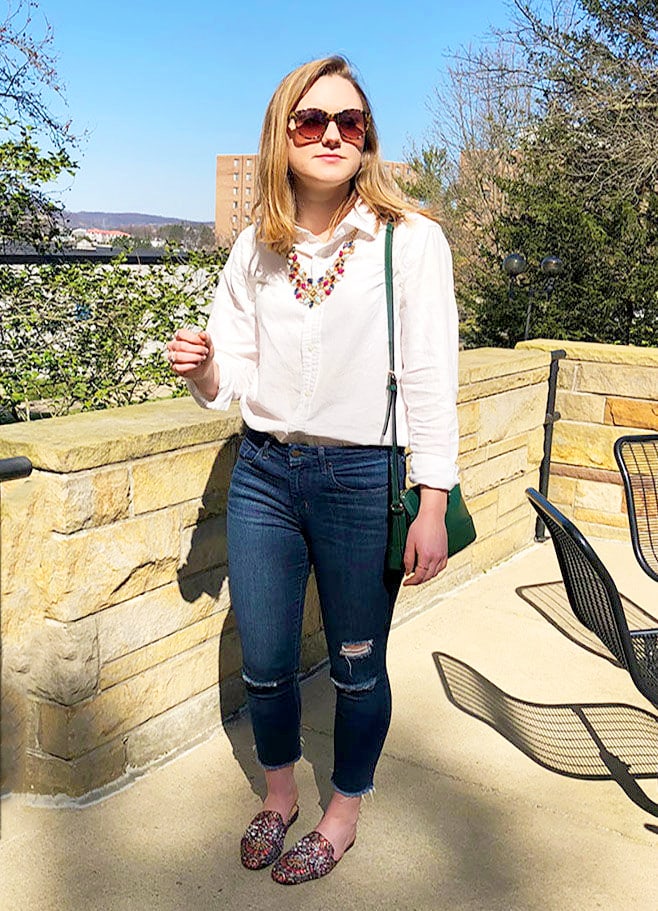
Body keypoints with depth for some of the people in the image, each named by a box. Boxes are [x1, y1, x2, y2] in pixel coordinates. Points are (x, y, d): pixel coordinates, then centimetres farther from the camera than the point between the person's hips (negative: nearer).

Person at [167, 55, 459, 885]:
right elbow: (232, 381, 10)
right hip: (262, 475, 4)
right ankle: (278, 795, 43)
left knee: (356, 668, 12)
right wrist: (199, 368, -14)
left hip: (362, 480, -3)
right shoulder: (256, 248, 6)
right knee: (264, 665, 14)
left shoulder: (411, 239, -7)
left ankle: (343, 814, 38)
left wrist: (433, 507, -11)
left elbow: (431, 381, -9)